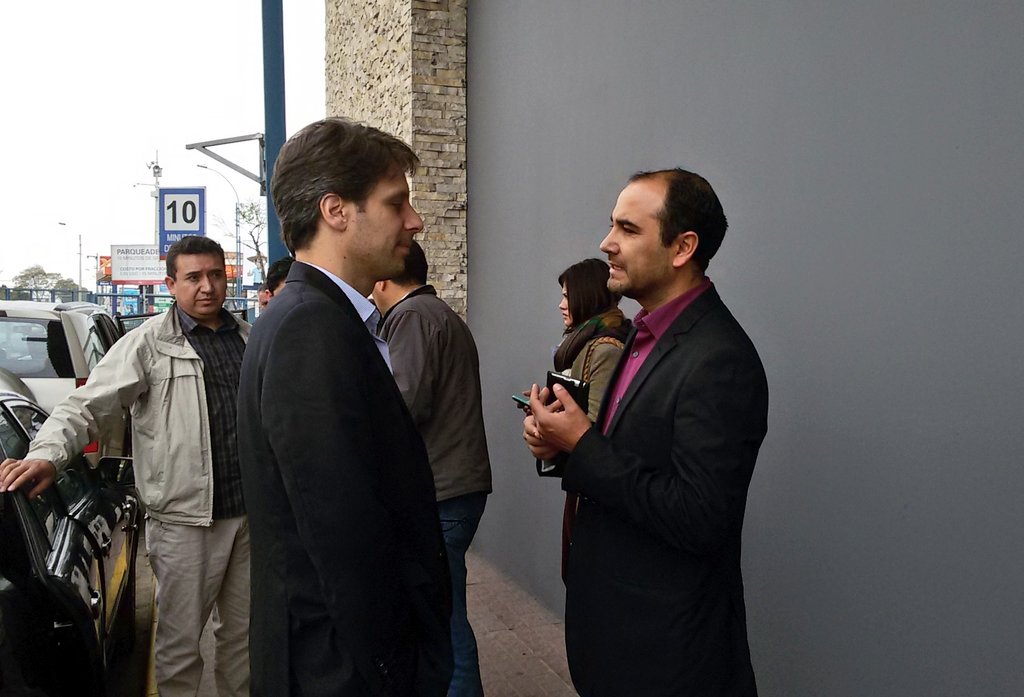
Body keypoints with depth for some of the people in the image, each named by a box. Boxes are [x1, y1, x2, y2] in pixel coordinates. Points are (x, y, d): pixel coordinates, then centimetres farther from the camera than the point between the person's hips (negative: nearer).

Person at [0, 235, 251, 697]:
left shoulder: (247, 339, 9)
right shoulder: (149, 343, -6)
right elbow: (89, 405, -12)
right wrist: (47, 453, -29)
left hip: (249, 510, 5)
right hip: (185, 519, -4)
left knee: (243, 630, 19)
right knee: (180, 640, 7)